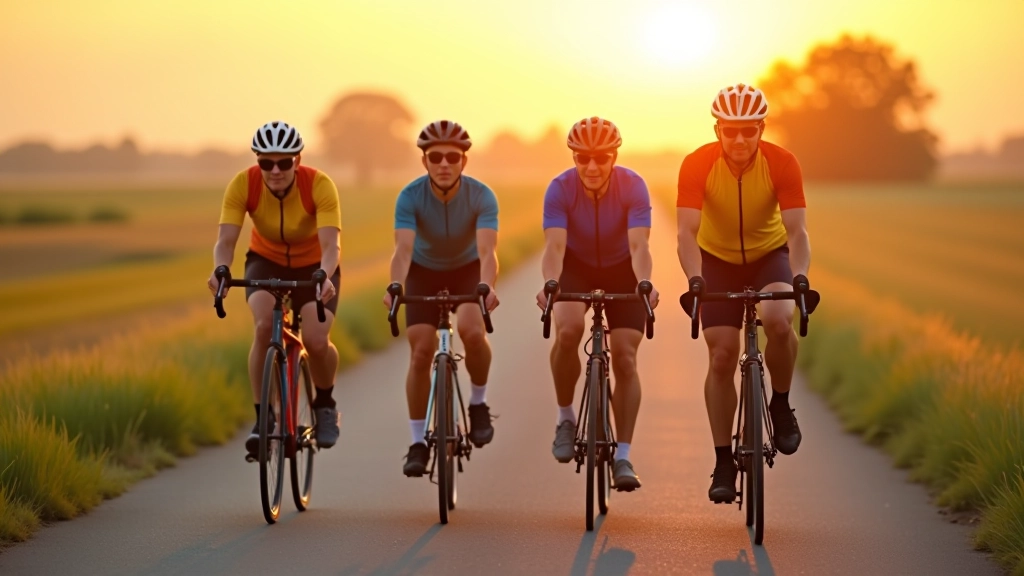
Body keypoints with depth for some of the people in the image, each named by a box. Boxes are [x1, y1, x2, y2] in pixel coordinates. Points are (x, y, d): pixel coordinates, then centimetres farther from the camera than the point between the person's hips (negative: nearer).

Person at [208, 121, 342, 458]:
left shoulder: (319, 185, -28)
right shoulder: (243, 185, -24)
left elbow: (331, 244, -37)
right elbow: (226, 240, -30)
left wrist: (325, 276, -58)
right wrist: (220, 270, -52)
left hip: (313, 266, -1)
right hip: (266, 262, 1)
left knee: (316, 340, -24)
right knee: (265, 324, -30)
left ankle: (324, 405, 8)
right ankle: (263, 416, -16)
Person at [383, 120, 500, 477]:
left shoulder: (481, 197, -27)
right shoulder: (410, 197, -26)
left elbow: (487, 250, -39)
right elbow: (403, 248, -38)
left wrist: (486, 286, -59)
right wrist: (395, 286, -58)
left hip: (467, 271, -1)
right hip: (424, 273, 1)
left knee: (473, 331, -28)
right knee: (421, 351, -12)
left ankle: (478, 403, -2)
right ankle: (418, 442, 0)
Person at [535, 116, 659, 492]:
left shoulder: (633, 187, -27)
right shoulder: (560, 189, -26)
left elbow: (639, 245, -37)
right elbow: (554, 245, -36)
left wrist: (644, 284, -57)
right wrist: (550, 284, -55)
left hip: (622, 269, 0)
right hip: (576, 266, 0)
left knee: (625, 357, -10)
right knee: (568, 329, -29)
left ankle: (622, 457, -3)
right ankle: (565, 418, -6)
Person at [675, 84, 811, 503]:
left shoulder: (782, 164, -24)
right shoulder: (697, 165, -24)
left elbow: (797, 231, -29)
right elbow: (687, 232, -31)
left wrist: (799, 277, -46)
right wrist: (694, 279, -48)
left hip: (770, 255, -1)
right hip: (718, 260, 1)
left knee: (779, 322, -31)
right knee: (722, 356, -8)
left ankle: (781, 405, -4)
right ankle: (723, 460, 3)